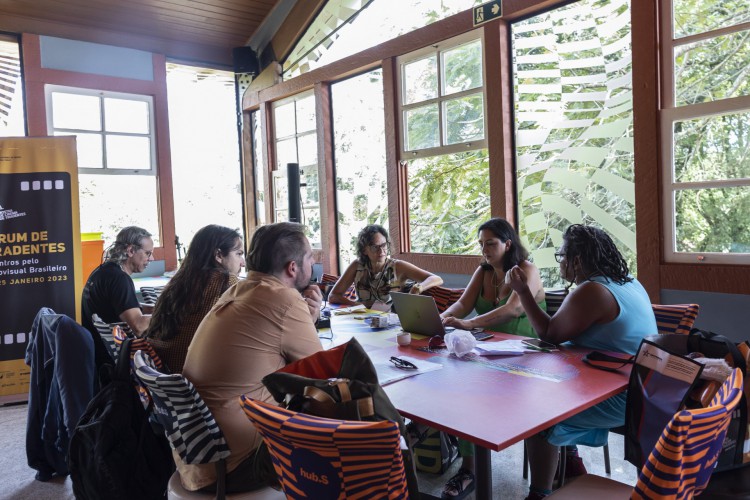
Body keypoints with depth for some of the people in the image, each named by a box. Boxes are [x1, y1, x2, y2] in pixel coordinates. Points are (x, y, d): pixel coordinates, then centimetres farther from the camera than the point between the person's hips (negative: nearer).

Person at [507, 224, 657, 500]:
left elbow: (550, 334, -14)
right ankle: (570, 463, 31)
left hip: (622, 397, -11)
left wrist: (523, 291, -11)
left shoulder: (591, 291, -23)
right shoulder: (628, 282, 9)